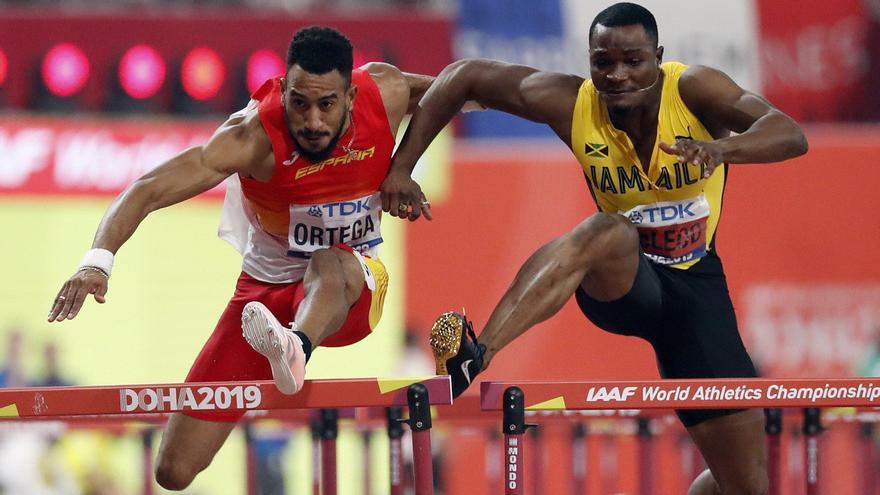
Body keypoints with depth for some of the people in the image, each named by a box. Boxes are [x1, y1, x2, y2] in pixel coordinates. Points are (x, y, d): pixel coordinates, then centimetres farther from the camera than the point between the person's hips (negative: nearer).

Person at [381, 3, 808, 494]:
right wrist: (401, 168, -14)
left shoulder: (693, 90, -20)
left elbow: (791, 135, -33)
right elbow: (463, 77, -7)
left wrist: (723, 148, -54)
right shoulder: (572, 104, -16)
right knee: (609, 232, -40)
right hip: (621, 281, -1)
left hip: (696, 284, 1)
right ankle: (475, 355, -56)